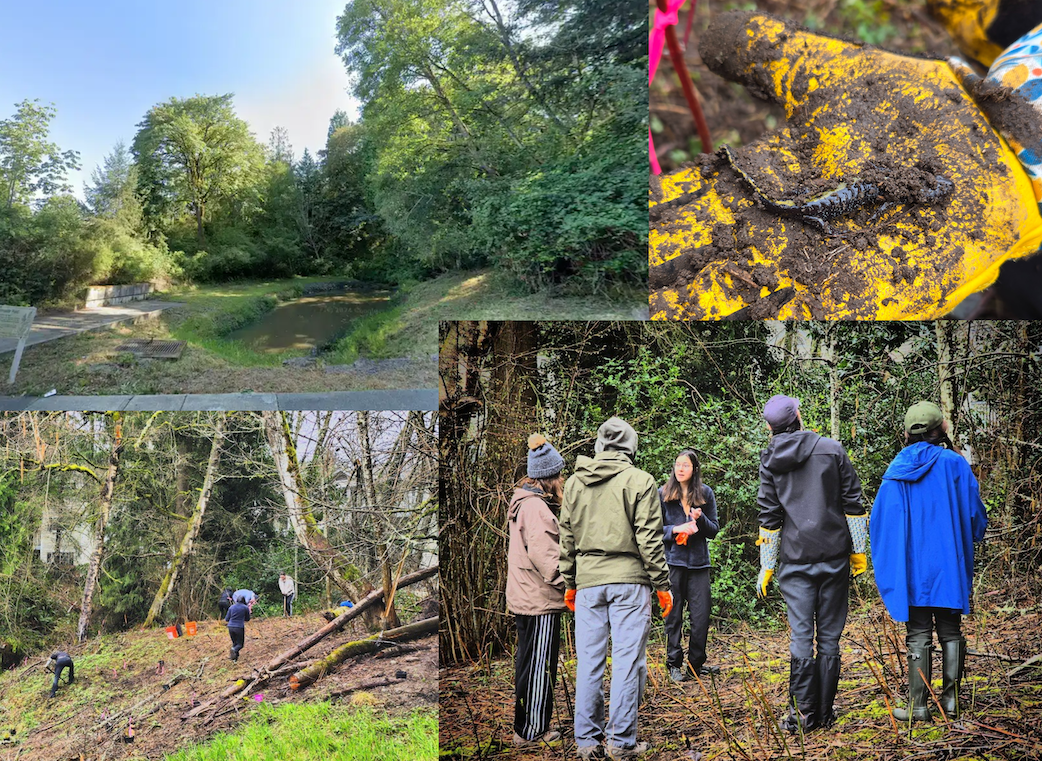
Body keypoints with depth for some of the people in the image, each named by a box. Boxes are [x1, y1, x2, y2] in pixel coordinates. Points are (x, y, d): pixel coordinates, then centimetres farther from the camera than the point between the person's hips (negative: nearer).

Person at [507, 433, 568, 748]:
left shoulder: (524, 503, 14)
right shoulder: (536, 508, -19)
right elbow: (545, 557, -24)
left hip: (524, 599, 10)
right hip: (540, 602, -10)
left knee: (528, 662, 18)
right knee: (539, 666, -1)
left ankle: (525, 726, 28)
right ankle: (532, 731, 7)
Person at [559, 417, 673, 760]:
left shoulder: (574, 483, 9)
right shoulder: (638, 480, -4)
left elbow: (567, 539, 13)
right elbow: (649, 539, -6)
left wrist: (570, 584, 20)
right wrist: (662, 585, 0)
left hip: (588, 581, 4)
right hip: (629, 580, -4)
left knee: (589, 661, 8)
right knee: (628, 661, 0)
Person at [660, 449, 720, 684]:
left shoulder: (706, 493, 6)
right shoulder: (663, 494, 2)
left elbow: (714, 530, 8)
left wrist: (700, 519, -11)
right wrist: (675, 530, -15)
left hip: (699, 562, 1)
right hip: (673, 561, -1)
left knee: (701, 616, 1)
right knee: (673, 615, 2)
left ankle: (696, 662, 15)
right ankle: (674, 664, 12)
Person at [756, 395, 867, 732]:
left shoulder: (770, 461, 3)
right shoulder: (832, 449, 0)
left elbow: (769, 517, 4)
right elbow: (853, 503, 1)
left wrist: (766, 567, 8)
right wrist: (859, 550, 8)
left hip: (795, 560, 0)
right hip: (833, 556, 0)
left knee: (801, 636, 3)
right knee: (829, 635, 6)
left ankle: (803, 713, 2)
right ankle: (824, 712, 9)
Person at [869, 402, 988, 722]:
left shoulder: (896, 471, -1)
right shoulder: (954, 464, -6)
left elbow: (879, 520, 3)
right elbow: (976, 515, -1)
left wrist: (888, 567, 17)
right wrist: (967, 542, 19)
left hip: (911, 569, 1)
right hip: (949, 565, 0)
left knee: (918, 636, 4)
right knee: (951, 632, 10)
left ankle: (918, 705, 4)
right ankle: (951, 699, 12)